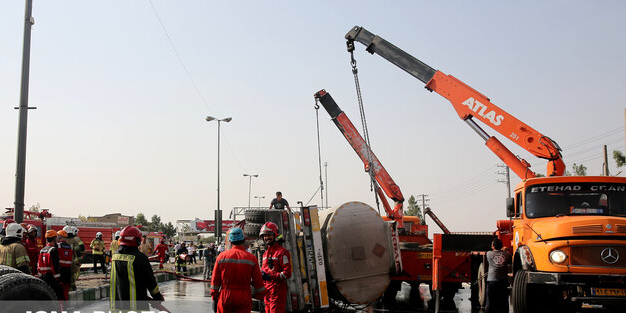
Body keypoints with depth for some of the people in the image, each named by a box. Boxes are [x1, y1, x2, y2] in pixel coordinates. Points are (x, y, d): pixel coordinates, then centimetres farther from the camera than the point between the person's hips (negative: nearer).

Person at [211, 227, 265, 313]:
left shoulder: (222, 256, 0)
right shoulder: (252, 258, -3)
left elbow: (215, 280, 3)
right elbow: (258, 282, 0)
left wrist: (214, 298, 12)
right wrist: (260, 297, 12)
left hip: (225, 297, 1)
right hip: (244, 299, -1)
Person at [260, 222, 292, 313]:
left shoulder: (282, 252, -7)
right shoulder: (265, 253, 19)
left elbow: (287, 273, -13)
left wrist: (270, 276, -18)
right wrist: (262, 274, 6)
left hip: (278, 289, -8)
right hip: (267, 290, 8)